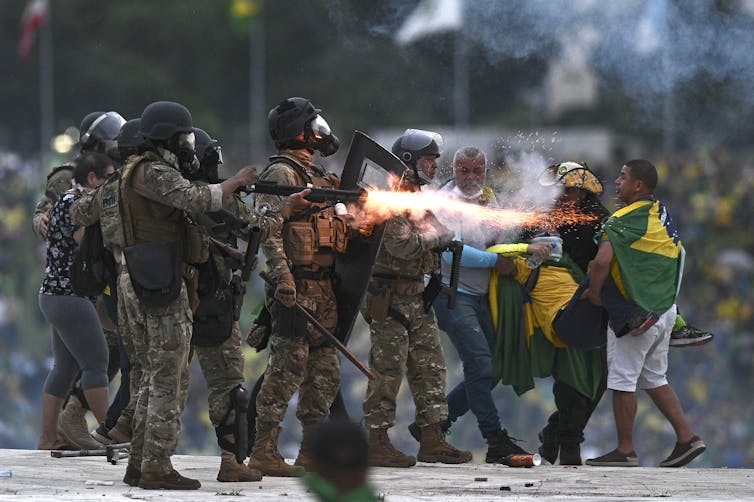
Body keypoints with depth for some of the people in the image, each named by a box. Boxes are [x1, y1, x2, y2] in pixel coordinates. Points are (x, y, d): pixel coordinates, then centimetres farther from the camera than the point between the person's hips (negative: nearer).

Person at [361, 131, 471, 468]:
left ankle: (432, 440, 12)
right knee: (388, 370, -6)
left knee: (430, 366, 8)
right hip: (390, 297, -10)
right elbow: (401, 245, -24)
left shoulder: (418, 197, 17)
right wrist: (437, 237, -10)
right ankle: (377, 444, -2)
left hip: (416, 297, 10)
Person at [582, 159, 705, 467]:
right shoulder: (661, 214, 11)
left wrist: (593, 291, -10)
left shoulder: (625, 219, -16)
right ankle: (687, 438, 14)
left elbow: (602, 261, -28)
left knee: (622, 379, 1)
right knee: (654, 379, 18)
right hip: (665, 309, 9)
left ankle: (625, 450, 6)